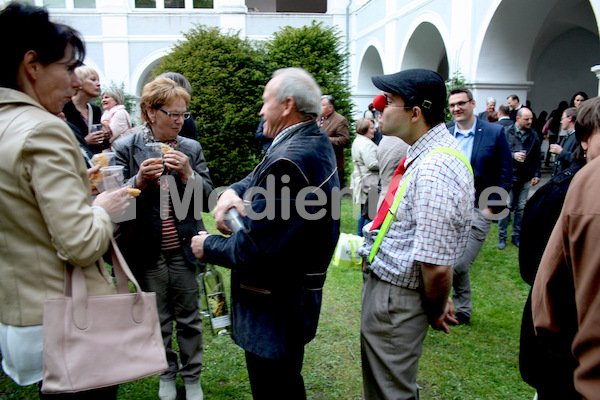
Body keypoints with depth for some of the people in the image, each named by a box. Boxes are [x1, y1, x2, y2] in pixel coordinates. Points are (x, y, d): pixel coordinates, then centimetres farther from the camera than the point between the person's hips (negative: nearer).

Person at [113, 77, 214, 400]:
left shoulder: (191, 149, 1)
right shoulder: (126, 148, -4)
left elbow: (207, 199, -2)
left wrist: (188, 174, -20)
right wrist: (139, 180, -25)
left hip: (184, 248, 1)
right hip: (148, 252, -1)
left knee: (189, 318, 12)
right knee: (158, 320, 15)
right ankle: (167, 374, 38)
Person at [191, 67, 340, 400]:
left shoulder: (289, 161, -28)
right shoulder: (316, 142, 5)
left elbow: (252, 251, -27)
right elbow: (262, 177, 16)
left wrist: (208, 246, -8)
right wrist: (232, 191, -6)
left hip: (276, 309, -10)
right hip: (296, 295, 10)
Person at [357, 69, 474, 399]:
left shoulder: (435, 171, -30)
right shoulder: (423, 153, 4)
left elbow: (436, 268, -28)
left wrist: (435, 312, -9)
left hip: (394, 301, -9)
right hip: (381, 284, 10)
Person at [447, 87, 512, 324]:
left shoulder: (494, 133, -2)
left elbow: (505, 175, -2)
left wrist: (492, 208, -7)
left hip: (477, 211, -3)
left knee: (458, 266, -8)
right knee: (456, 266, 10)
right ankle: (463, 310, 31)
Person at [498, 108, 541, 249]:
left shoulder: (534, 135, 8)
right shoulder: (507, 132, -3)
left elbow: (537, 157, 14)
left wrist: (536, 174, 8)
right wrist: (513, 155, -17)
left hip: (526, 177, 4)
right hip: (509, 175, -4)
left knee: (521, 207, 9)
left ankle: (517, 236, 20)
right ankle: (502, 237, 9)